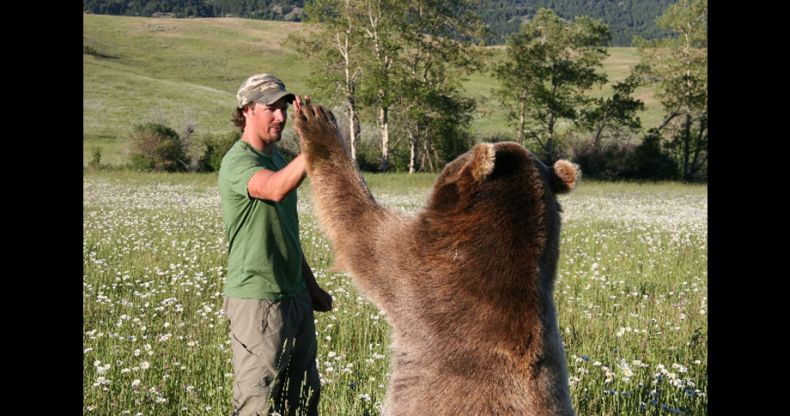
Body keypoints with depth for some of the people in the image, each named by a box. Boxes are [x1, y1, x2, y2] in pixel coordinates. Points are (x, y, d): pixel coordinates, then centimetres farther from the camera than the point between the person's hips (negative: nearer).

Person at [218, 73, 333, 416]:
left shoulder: (277, 159, 15)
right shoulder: (238, 161, -14)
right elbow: (277, 189, -38)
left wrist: (311, 286, 22)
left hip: (295, 297, 9)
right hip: (257, 300, -9)